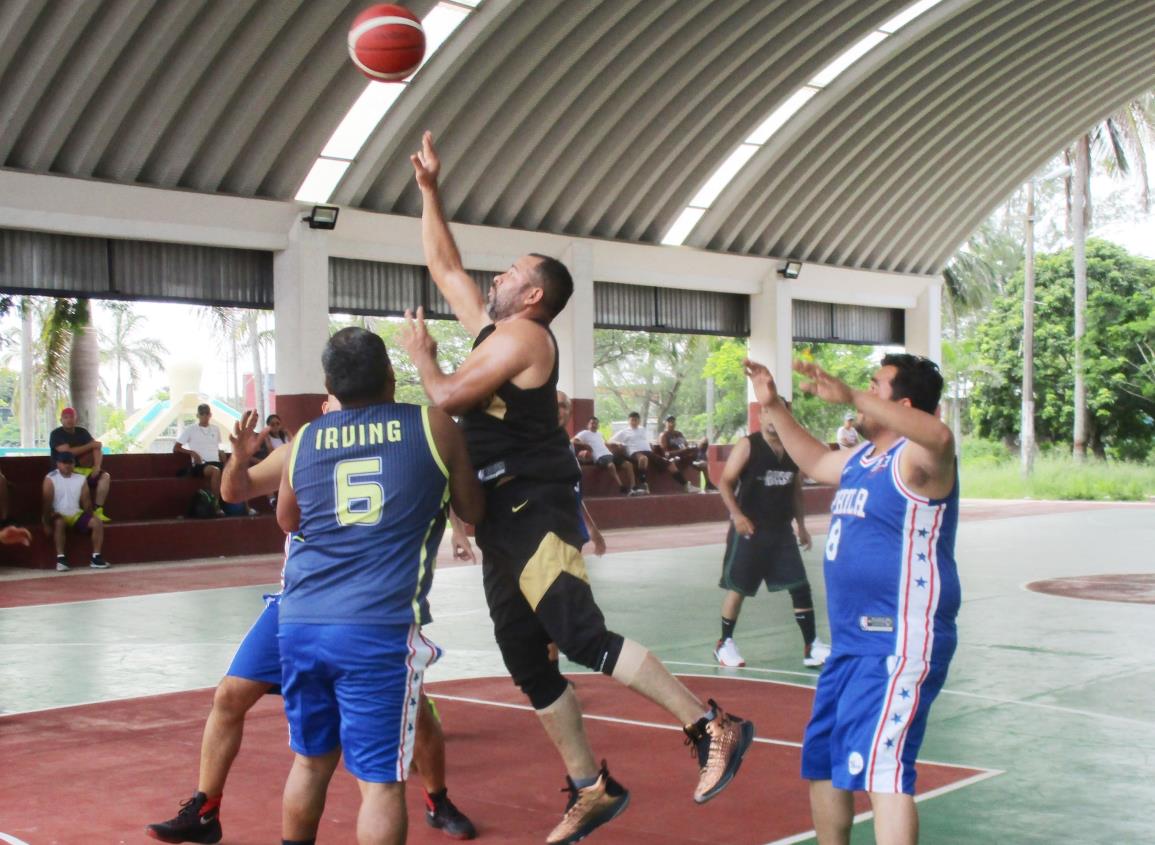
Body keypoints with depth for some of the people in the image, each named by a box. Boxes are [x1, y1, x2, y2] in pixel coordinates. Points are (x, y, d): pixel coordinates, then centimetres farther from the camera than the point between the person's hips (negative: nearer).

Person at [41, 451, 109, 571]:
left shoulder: (81, 479, 5)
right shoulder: (50, 479, -7)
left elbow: (86, 501, 7)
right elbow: (47, 503, -11)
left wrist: (88, 519, -1)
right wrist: (47, 523, -17)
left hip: (76, 514, 4)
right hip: (58, 515, -4)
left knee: (97, 523, -18)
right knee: (59, 523, -38)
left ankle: (95, 557, -13)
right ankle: (60, 558, -34)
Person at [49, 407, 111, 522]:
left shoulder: (82, 432, 11)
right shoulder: (56, 434, -5)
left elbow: (97, 448, 1)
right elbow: (68, 452, -17)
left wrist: (97, 466, -17)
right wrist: (90, 445, -9)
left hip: (82, 469, 5)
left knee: (105, 476, -18)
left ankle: (98, 511, -19)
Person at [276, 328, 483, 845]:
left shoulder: (304, 440, 9)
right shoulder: (434, 427, 1)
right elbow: (473, 511, 14)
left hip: (300, 624, 4)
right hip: (380, 629, -4)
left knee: (311, 760, 21)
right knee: (381, 779, 1)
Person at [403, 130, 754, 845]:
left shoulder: (523, 333, -8)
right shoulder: (493, 327, 18)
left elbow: (448, 398, -16)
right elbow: (444, 265, 28)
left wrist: (421, 355, 3)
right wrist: (429, 189, 26)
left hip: (535, 516, -9)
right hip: (504, 520, 9)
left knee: (582, 636, -19)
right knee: (529, 664, 8)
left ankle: (712, 728, -15)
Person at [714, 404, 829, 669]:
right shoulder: (747, 446, -9)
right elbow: (725, 482, -11)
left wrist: (801, 525, 15)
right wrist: (736, 514, -23)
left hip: (781, 530, 5)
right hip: (749, 529, -5)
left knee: (800, 587, 1)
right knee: (737, 588, 3)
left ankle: (811, 646, 7)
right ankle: (724, 644, 17)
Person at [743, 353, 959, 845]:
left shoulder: (915, 458, -14)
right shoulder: (861, 458, 14)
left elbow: (939, 436, -38)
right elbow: (815, 462, 35)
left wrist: (850, 397, -46)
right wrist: (774, 407, 28)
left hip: (899, 645, -10)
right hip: (851, 643, 10)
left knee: (879, 768, -21)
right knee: (822, 763, 21)